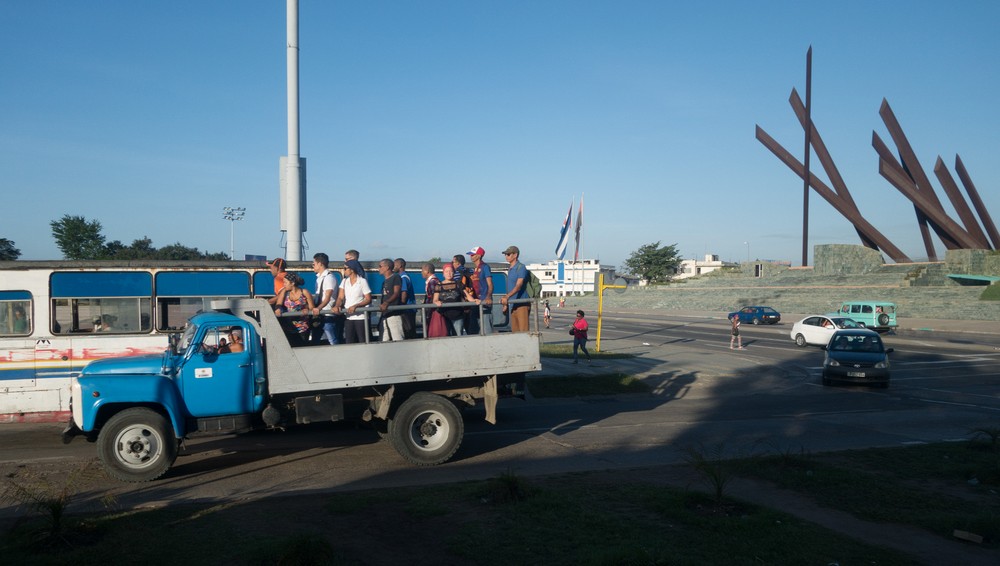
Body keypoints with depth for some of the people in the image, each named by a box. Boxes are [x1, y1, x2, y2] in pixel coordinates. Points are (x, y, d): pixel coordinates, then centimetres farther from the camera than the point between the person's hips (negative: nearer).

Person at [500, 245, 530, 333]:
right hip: (513, 305, 9)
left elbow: (518, 285, -22)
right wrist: (506, 303, 20)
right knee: (514, 331, 8)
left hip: (522, 304, -9)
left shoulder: (521, 268, -10)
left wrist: (507, 297, -35)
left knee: (523, 331, -11)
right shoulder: (510, 269, 18)